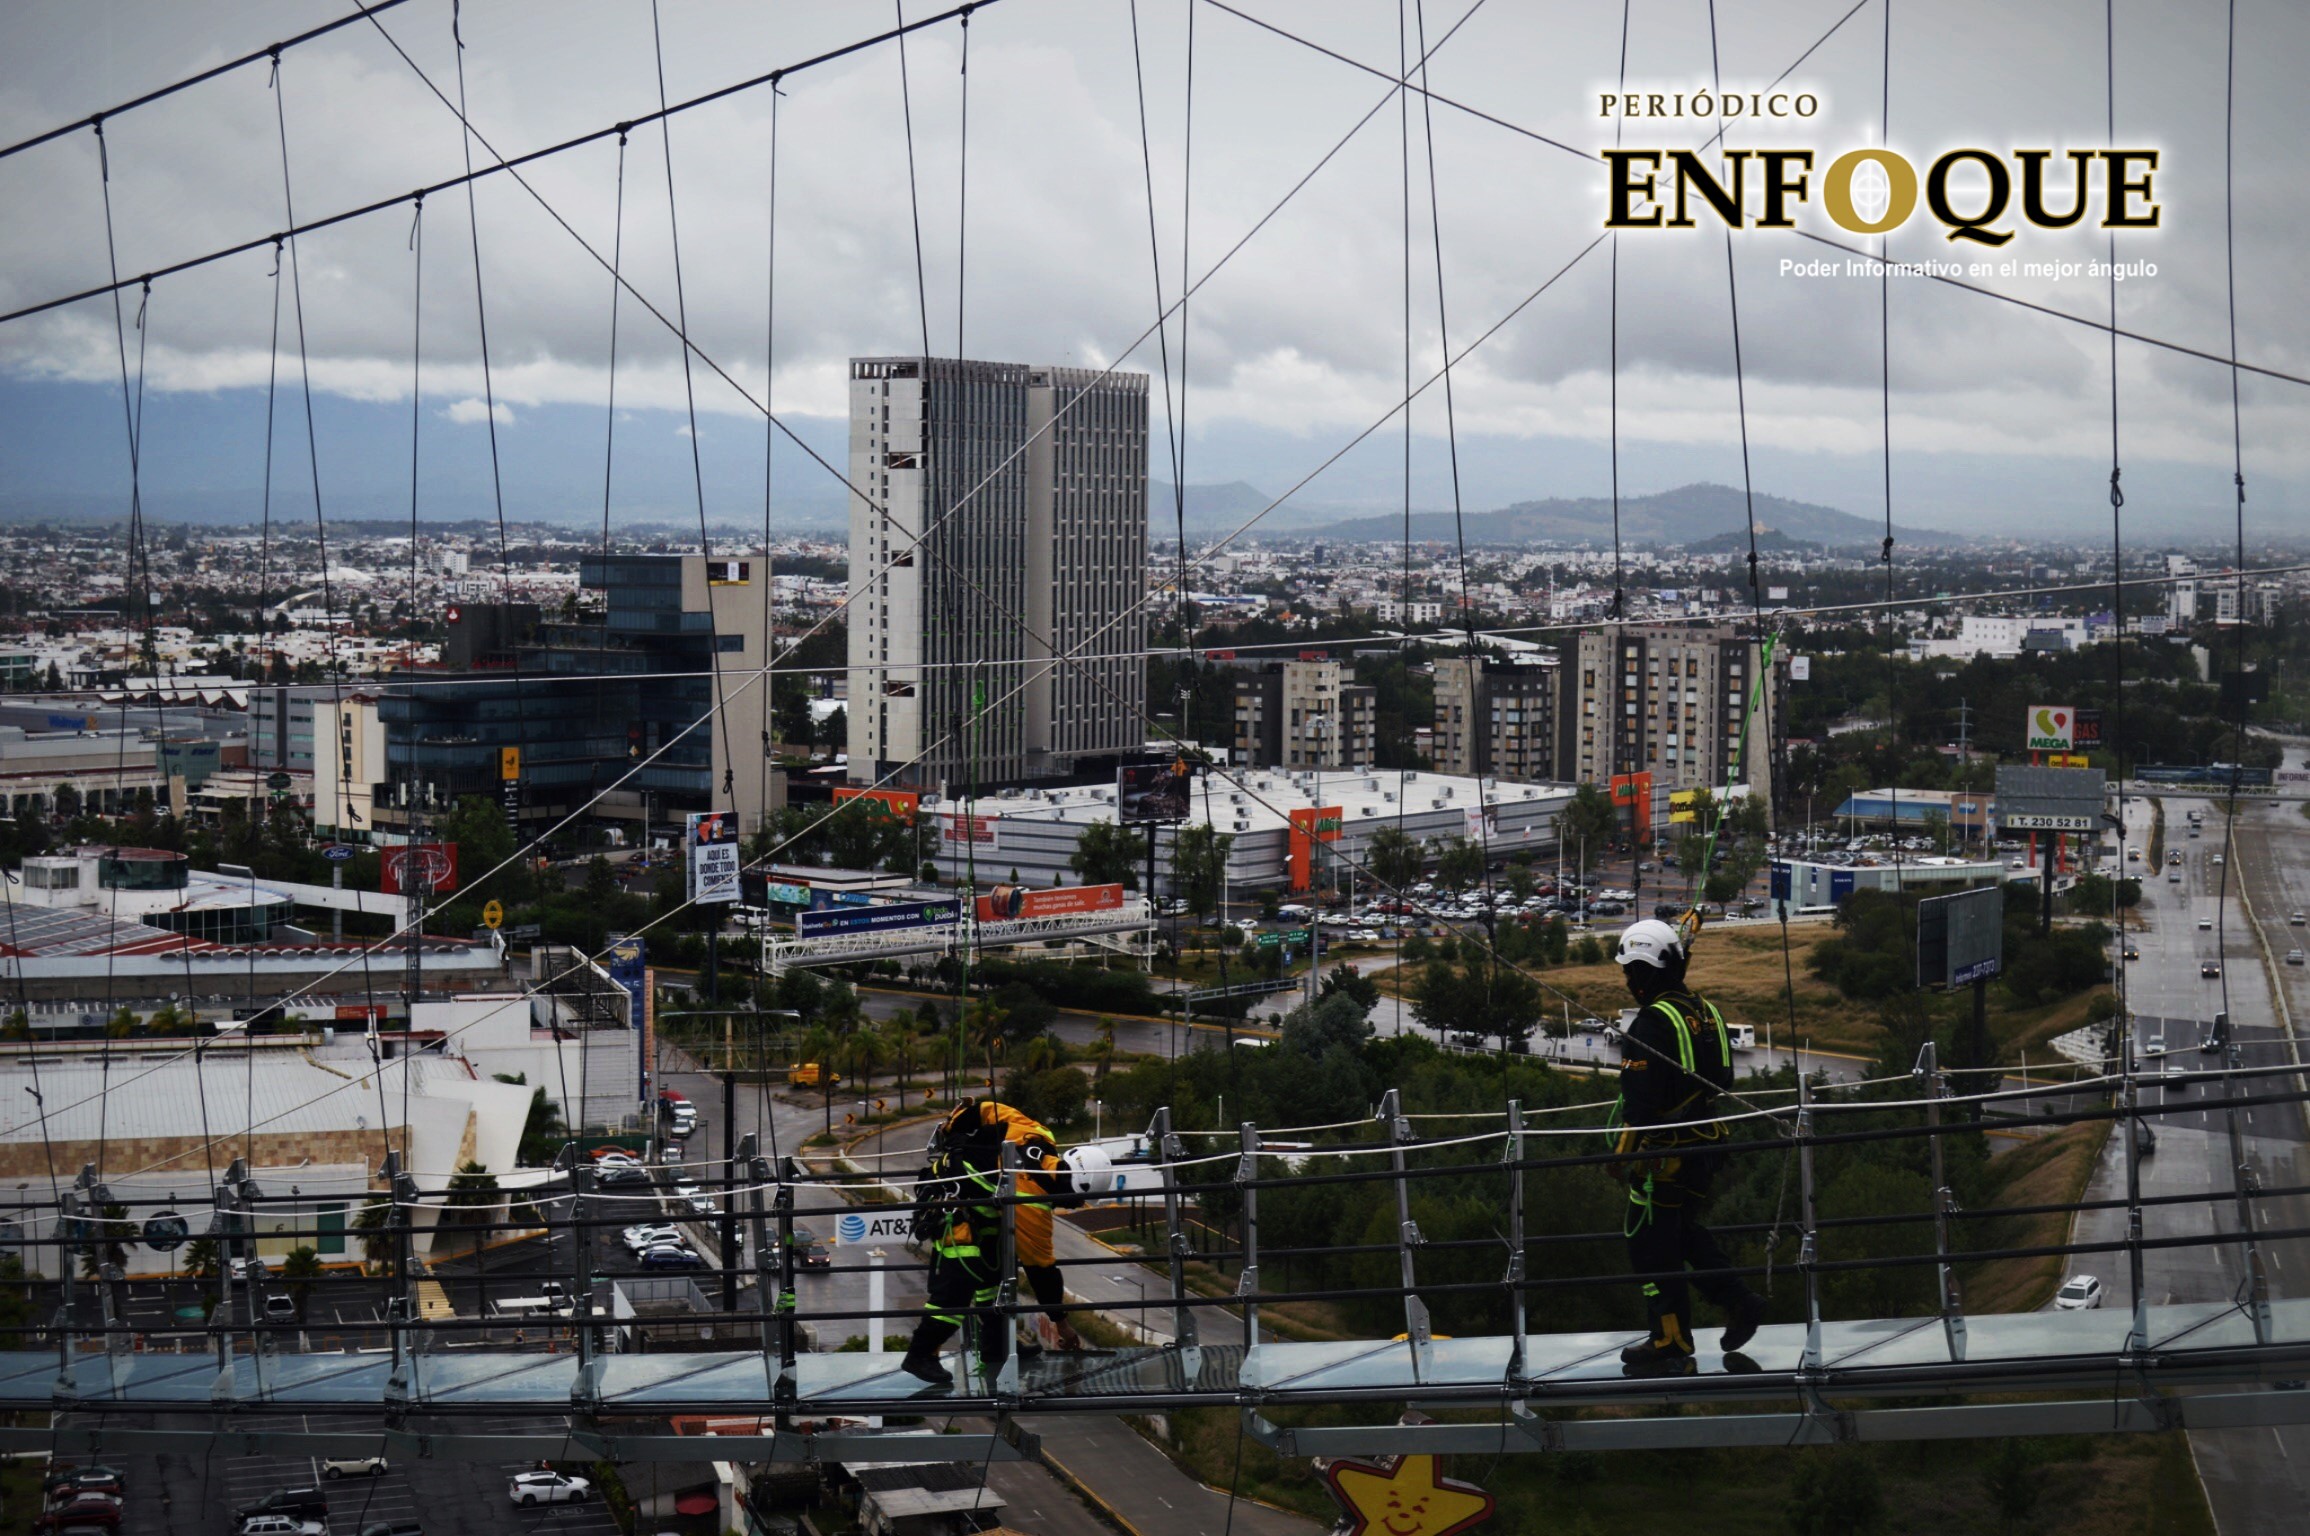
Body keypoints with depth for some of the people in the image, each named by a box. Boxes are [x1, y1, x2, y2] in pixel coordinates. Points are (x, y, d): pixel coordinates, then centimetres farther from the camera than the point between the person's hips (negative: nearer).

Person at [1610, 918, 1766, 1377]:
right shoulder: (1705, 1012, 7)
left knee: (1653, 1247, 1)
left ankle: (1671, 1347, 6)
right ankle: (1739, 1301, 16)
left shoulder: (1652, 1022, -19)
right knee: (1683, 1231, 25)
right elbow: (1720, 1081, 16)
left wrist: (1625, 1153, -14)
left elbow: (1641, 1098, -21)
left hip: (1663, 1152, -9)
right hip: (1706, 1145, 9)